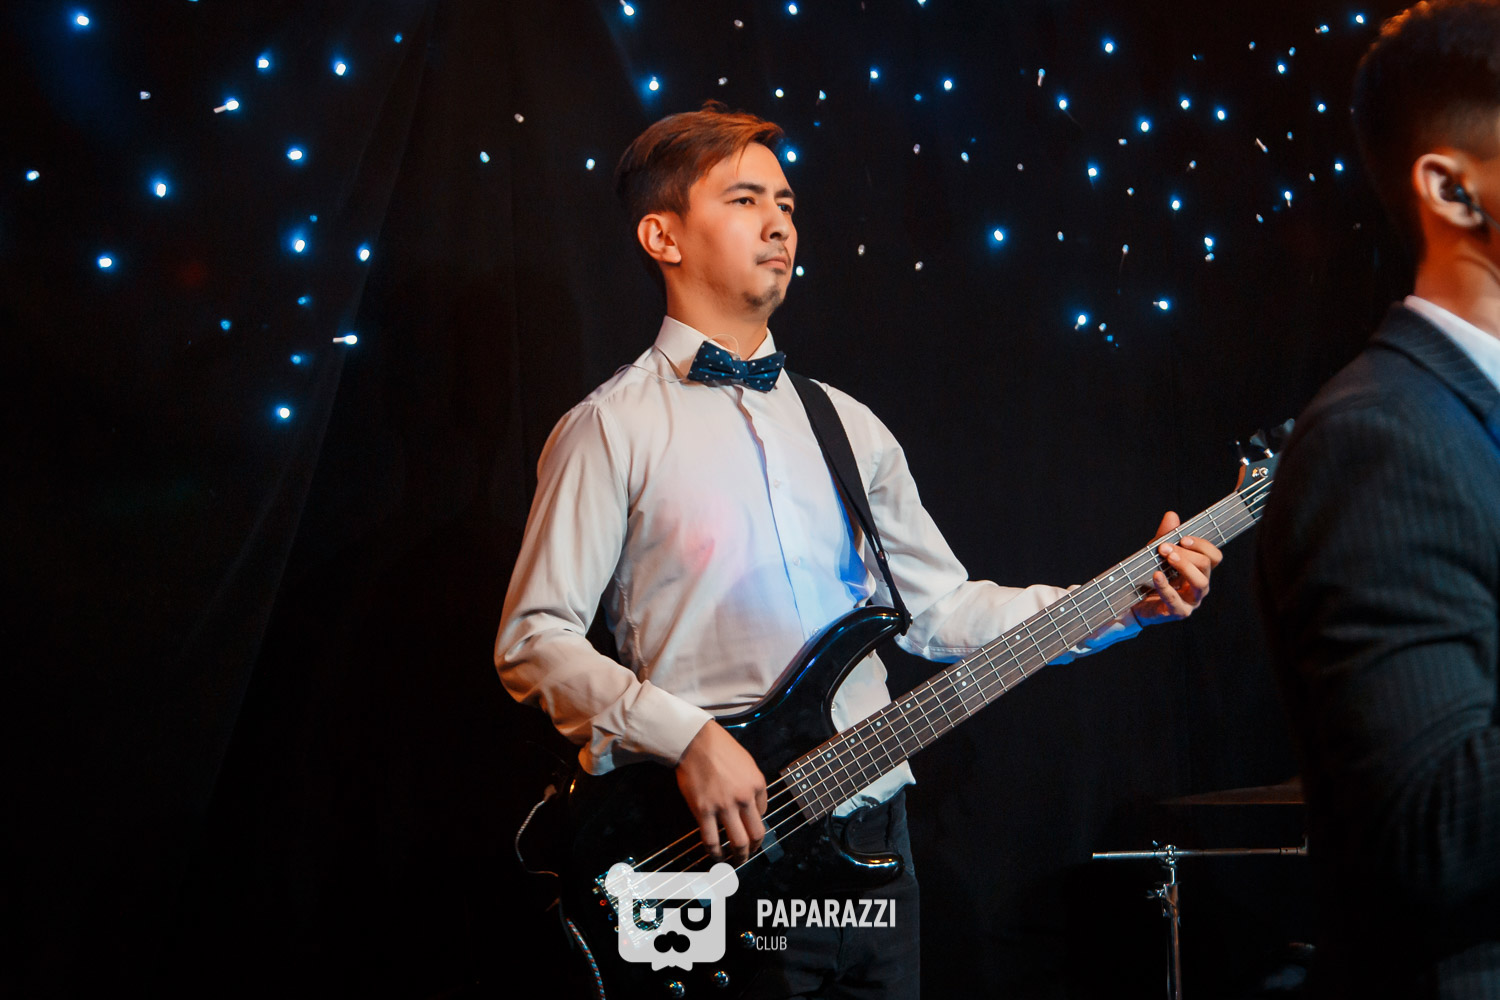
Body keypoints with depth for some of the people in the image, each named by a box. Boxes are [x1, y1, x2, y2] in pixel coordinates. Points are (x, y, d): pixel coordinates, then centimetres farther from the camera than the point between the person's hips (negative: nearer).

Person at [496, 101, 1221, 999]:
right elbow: (534, 640, -8)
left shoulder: (848, 427, 15)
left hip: (871, 833, 5)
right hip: (718, 855, -5)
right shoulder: (612, 432, -3)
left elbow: (942, 608, 15)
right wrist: (686, 738, -20)